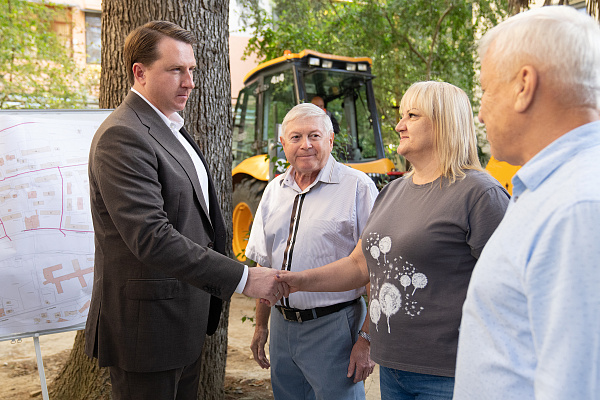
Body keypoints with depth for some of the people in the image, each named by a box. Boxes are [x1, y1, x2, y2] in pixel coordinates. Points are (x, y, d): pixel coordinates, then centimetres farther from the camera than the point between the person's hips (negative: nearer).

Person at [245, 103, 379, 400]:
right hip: (282, 327, 6)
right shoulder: (274, 190, 9)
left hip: (334, 327, -5)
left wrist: (367, 338, -15)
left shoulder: (357, 187, -9)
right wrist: (261, 325, 15)